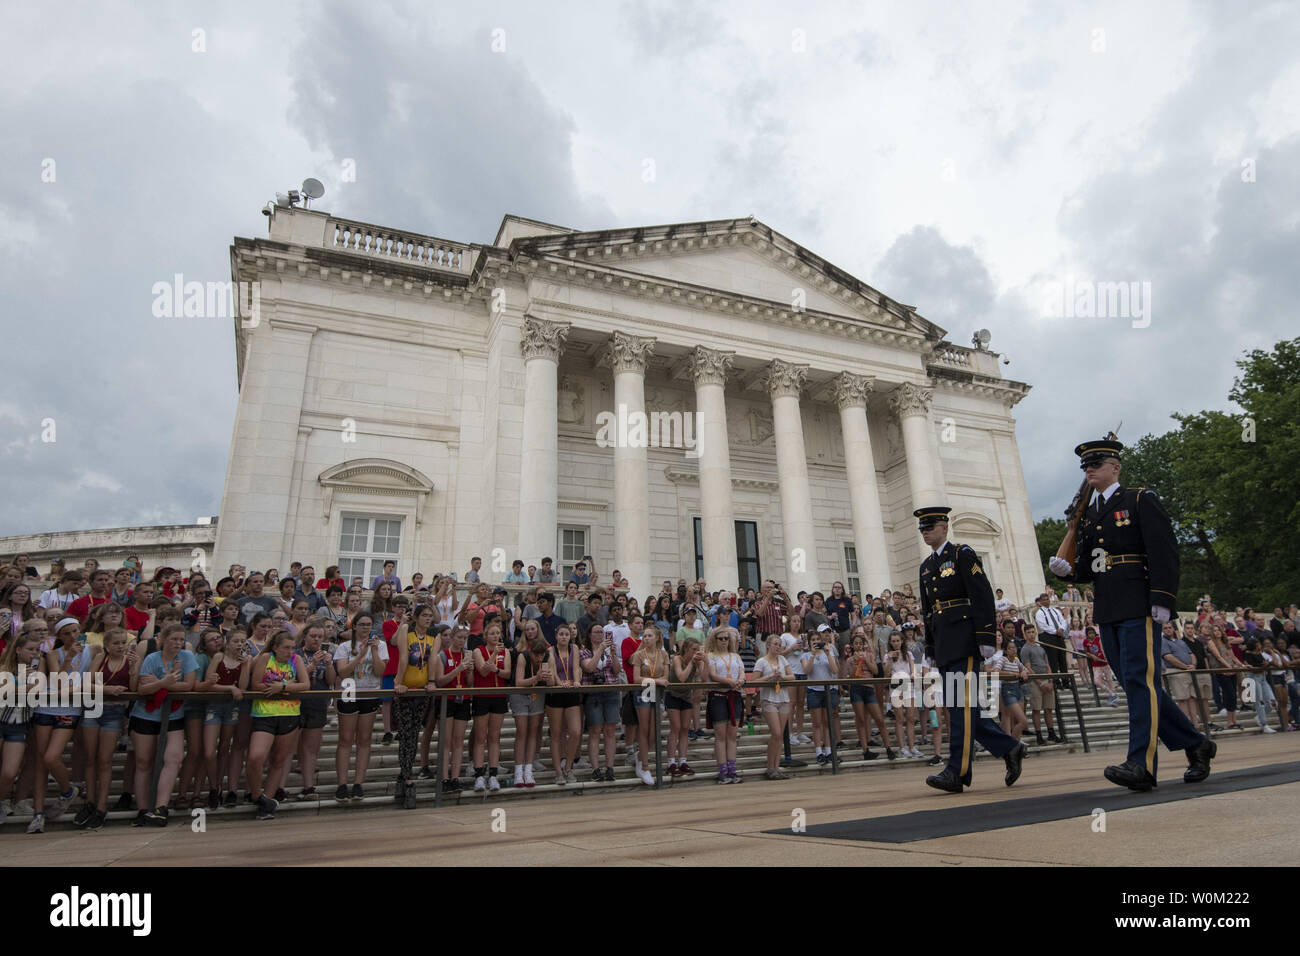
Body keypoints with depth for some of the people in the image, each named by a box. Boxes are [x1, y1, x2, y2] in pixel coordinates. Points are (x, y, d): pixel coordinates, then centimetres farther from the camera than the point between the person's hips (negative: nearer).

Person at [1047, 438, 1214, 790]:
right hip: (1107, 612, 7)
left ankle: (1142, 764, -8)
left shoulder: (1140, 500, 0)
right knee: (1138, 683, 11)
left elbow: (1165, 550, -9)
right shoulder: (1088, 516, 19)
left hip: (1137, 606, -7)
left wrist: (1162, 599, -17)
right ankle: (1196, 744, 26)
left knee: (1139, 680, -10)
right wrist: (1067, 570, -4)